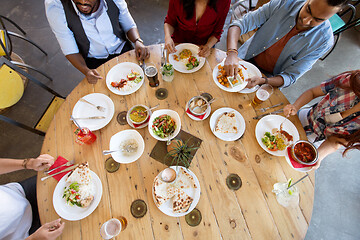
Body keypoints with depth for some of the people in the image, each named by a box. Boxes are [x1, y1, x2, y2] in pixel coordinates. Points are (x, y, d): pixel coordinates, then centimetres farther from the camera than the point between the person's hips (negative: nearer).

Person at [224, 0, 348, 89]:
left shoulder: (323, 40, -17)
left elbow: (290, 77, -17)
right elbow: (240, 24, -18)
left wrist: (263, 81, -38)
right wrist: (232, 53, -39)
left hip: (271, 78, -2)